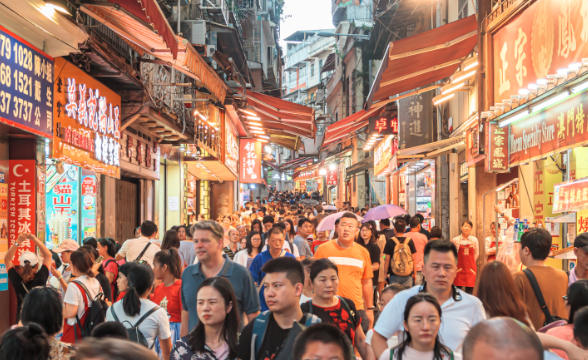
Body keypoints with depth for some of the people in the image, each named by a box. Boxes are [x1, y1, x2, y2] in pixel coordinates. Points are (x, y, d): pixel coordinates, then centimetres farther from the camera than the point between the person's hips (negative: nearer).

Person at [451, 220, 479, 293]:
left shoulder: (474, 240, 3)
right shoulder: (456, 240, -2)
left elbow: (476, 254, 11)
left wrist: (470, 262, 8)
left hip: (470, 268, 1)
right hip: (459, 268, -1)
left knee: (469, 289, 0)